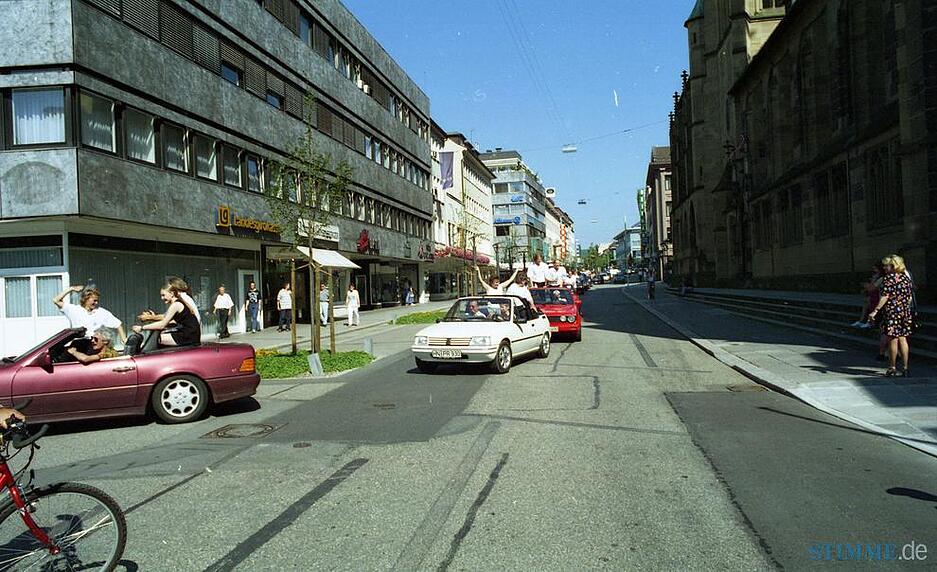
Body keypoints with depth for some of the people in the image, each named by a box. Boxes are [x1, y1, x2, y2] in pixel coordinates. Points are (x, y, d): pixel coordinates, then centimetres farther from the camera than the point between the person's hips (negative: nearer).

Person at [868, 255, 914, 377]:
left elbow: (885, 297, -16)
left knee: (893, 340, 0)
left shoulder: (889, 278, -10)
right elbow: (910, 297, 12)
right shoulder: (906, 278, 9)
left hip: (892, 312, -6)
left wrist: (876, 310, -15)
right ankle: (905, 368, 11)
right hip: (905, 312, 6)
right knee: (902, 339, 10)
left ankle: (892, 368, 7)